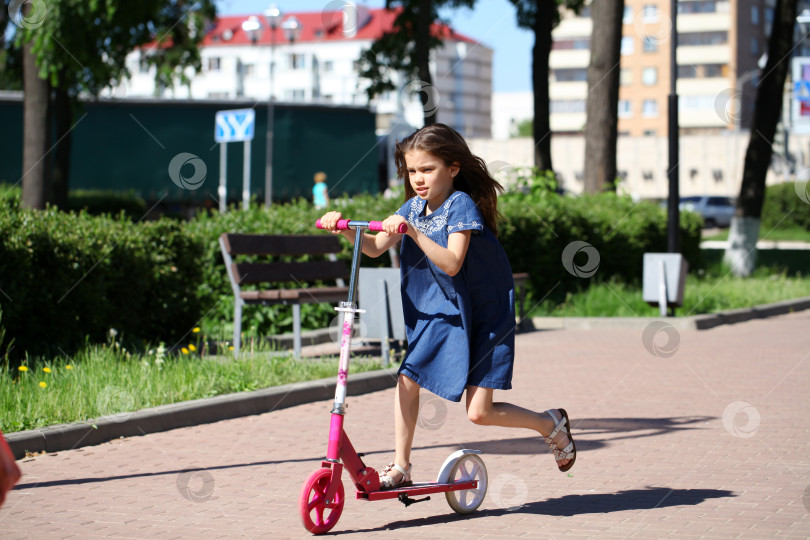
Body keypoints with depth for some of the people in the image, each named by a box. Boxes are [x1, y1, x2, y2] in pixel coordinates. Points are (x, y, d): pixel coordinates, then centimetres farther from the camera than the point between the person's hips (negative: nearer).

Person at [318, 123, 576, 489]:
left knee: (479, 412, -9)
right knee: (407, 381, -7)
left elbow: (452, 264, -30)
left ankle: (552, 424, 15)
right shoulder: (413, 207, 3)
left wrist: (414, 232, -39)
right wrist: (343, 229, -19)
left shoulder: (461, 205, -18)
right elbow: (375, 248, -2)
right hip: (440, 312, 7)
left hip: (483, 315, -6)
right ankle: (401, 468, 6)